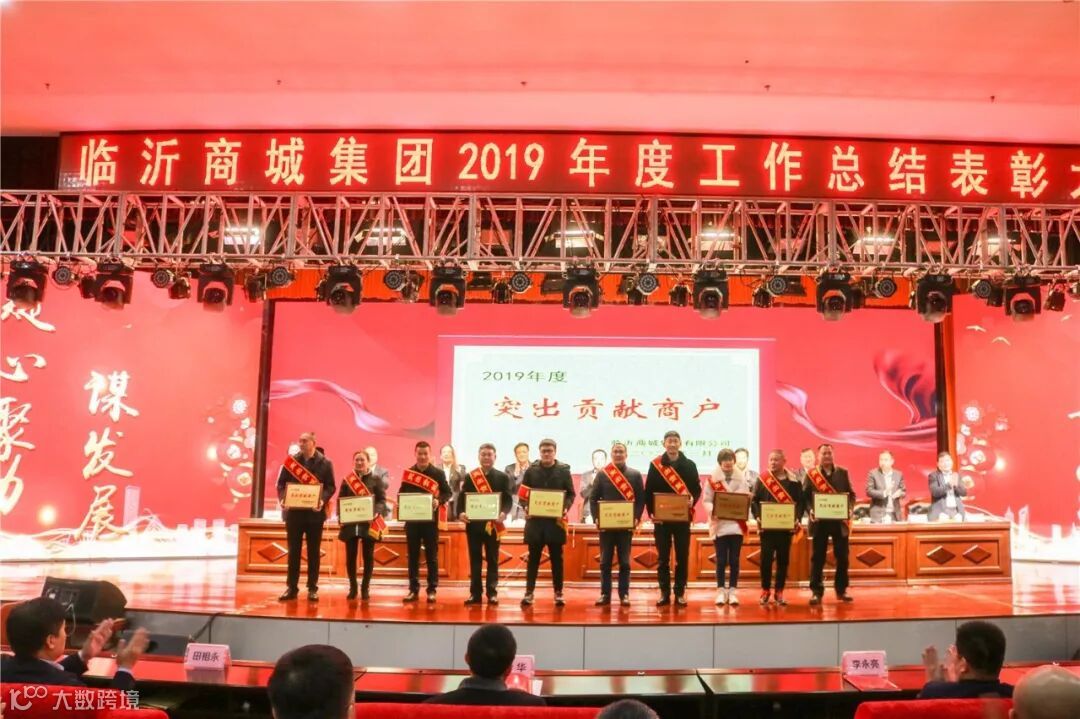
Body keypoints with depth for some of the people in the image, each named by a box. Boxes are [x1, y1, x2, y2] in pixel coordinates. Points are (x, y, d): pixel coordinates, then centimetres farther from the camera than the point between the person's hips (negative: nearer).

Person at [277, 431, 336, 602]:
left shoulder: (325, 463, 0)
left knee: (314, 552, 5)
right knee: (293, 551, 6)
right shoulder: (291, 460, 5)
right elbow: (281, 483, 4)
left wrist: (323, 500, -21)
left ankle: (312, 589, 11)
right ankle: (291, 588, 13)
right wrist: (282, 498, -14)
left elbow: (330, 486, -2)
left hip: (314, 512, -1)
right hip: (294, 511, 2)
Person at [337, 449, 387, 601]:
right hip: (350, 523, 2)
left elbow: (382, 500, -1)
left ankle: (365, 587, 12)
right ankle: (352, 587, 15)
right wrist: (341, 515, -9)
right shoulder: (347, 480, 10)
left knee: (368, 556, 3)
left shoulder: (376, 480, 4)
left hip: (369, 523, -1)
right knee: (350, 556, 2)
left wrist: (376, 512, -20)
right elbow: (340, 500, 8)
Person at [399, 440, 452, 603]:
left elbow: (447, 492, 1)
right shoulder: (408, 472, 7)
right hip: (411, 518, 2)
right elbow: (401, 493, 11)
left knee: (431, 555, 3)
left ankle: (432, 590, 8)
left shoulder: (438, 473, 1)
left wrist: (439, 501, -18)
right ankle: (413, 590, 13)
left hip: (430, 518, -2)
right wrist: (401, 503, -10)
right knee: (413, 555, 6)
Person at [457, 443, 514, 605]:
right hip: (474, 523, 1)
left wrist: (503, 513, -22)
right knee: (475, 560, 5)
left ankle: (492, 593, 11)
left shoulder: (503, 477, 4)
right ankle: (475, 593, 10)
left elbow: (508, 499, -3)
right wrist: (460, 513, -18)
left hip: (493, 524, -1)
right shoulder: (469, 476, 7)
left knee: (492, 560, 6)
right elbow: (462, 497, 1)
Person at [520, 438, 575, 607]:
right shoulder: (531, 470, 5)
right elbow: (523, 493, 5)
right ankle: (529, 592, 8)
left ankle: (558, 593, 15)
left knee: (556, 558, 6)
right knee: (533, 557, 4)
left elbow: (570, 493, 3)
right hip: (535, 519, 0)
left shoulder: (564, 470, 3)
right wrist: (526, 508, -13)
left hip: (556, 519, 0)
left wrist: (566, 508, -14)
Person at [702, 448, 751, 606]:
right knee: (721, 560, 1)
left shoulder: (741, 478, 5)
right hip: (719, 524, -2)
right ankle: (721, 591, 10)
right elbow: (706, 500, -2)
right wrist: (713, 510, -20)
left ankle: (732, 591, 11)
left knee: (734, 560, 4)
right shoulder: (712, 479, -1)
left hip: (737, 524, 2)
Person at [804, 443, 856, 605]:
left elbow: (851, 494, 7)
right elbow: (805, 496, -1)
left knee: (842, 557, 7)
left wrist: (849, 509, -11)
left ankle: (841, 590, 20)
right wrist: (810, 511, -17)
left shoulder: (843, 473, 8)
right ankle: (816, 592, 5)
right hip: (820, 521, -2)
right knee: (817, 558, 0)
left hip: (840, 520, 2)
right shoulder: (811, 474, 2)